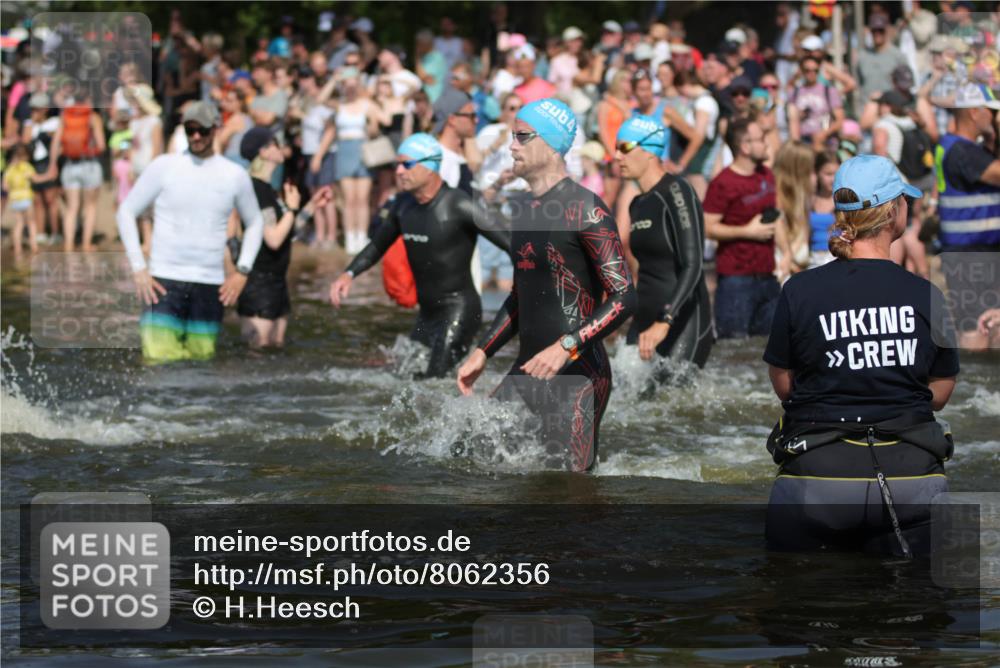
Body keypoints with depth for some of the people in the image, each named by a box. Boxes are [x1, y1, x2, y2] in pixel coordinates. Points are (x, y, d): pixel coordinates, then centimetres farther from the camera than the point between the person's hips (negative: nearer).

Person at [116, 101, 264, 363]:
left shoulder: (235, 175, 6)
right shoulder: (163, 167, 0)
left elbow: (255, 222, 20)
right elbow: (126, 212, 5)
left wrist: (242, 272, 8)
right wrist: (138, 269, -3)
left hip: (211, 284, 2)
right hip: (164, 282, -2)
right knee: (159, 360, -15)